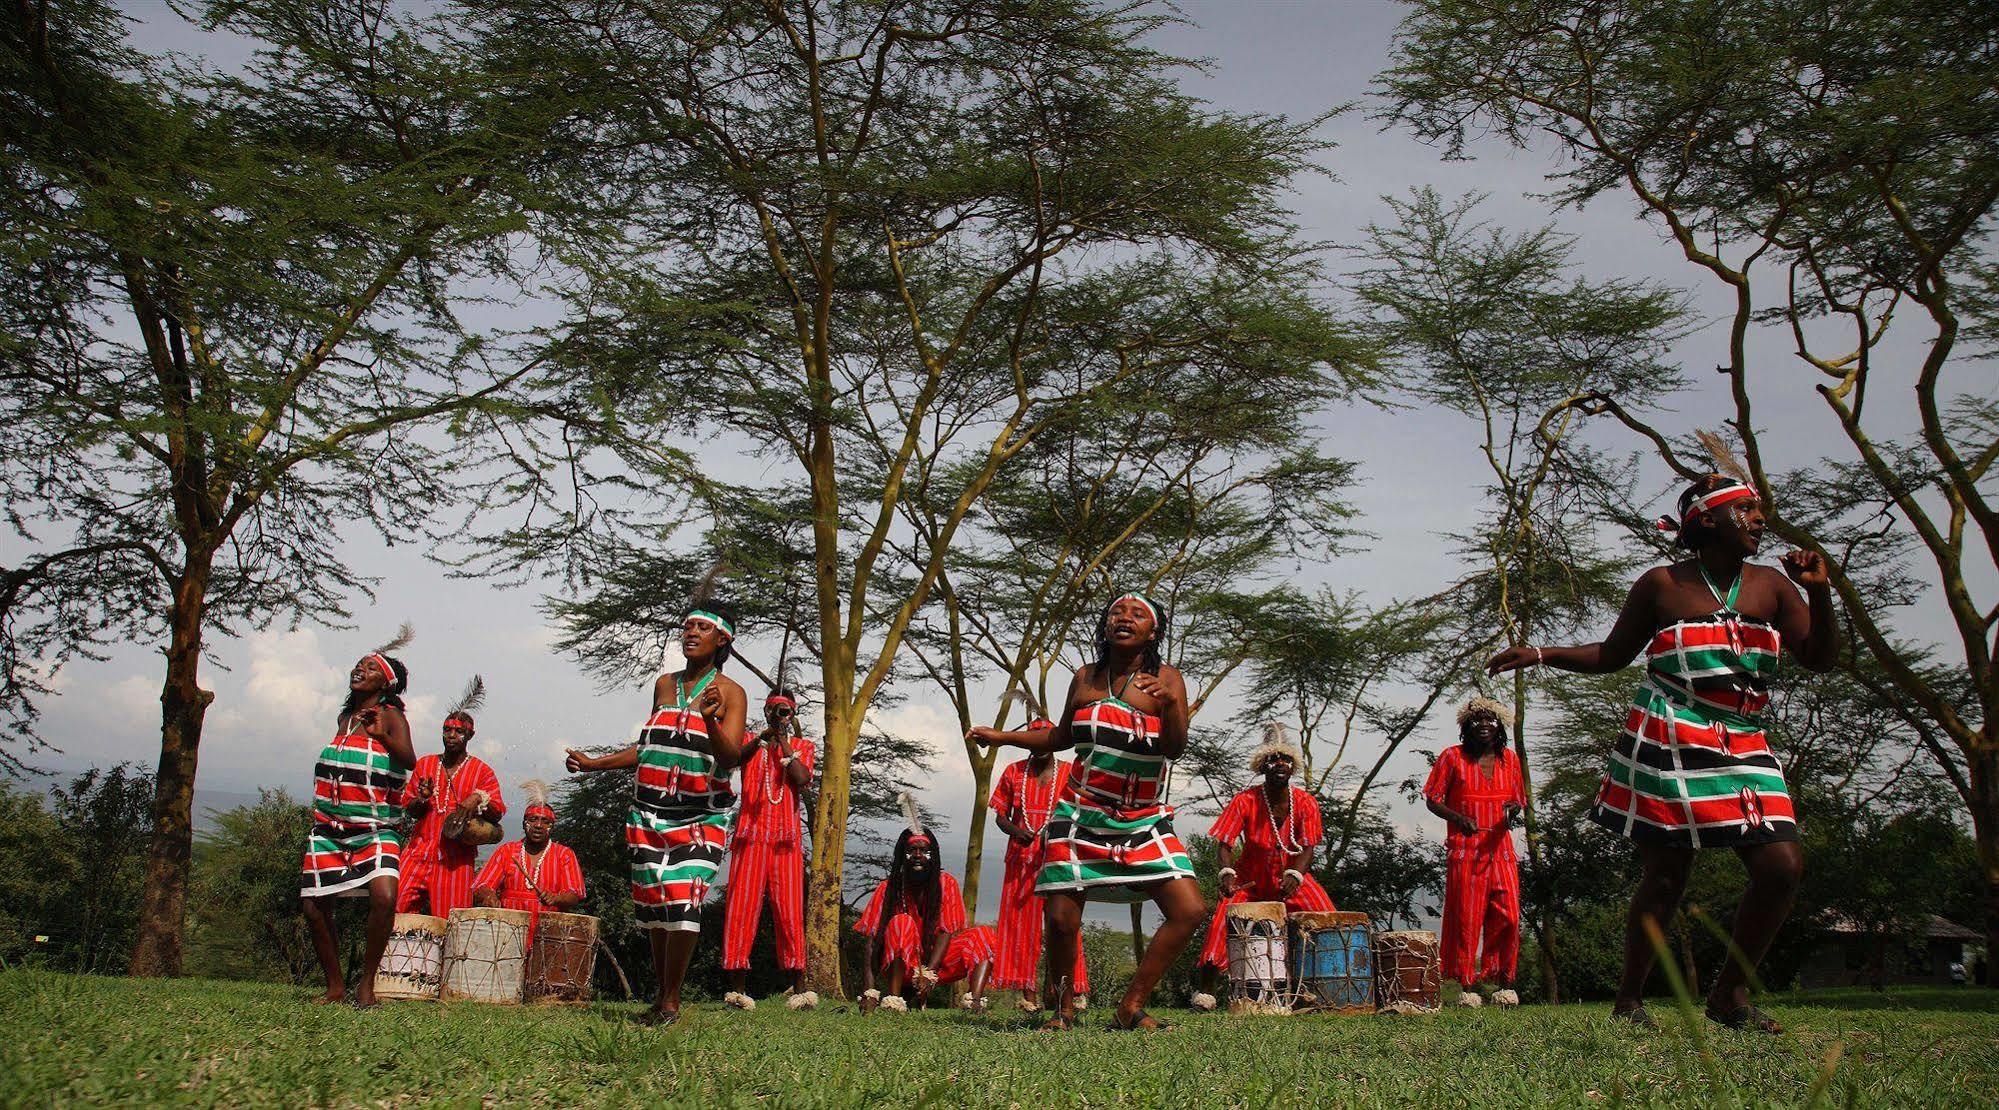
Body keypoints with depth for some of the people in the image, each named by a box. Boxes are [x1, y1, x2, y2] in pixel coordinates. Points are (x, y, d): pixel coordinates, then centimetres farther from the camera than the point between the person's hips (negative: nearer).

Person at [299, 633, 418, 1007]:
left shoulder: (390, 716, -5)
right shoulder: (345, 717, 14)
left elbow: (408, 759, -25)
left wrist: (382, 735, -41)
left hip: (375, 831, -6)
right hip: (328, 831, 6)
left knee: (384, 896, -26)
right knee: (313, 906, 2)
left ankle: (366, 982, -10)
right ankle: (335, 985, 18)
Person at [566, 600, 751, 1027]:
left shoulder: (730, 692, -1)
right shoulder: (664, 684, 14)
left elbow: (732, 756, -12)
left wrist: (710, 720, -30)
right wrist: (595, 763, 24)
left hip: (702, 816, -5)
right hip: (649, 812, 5)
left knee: (683, 902, -15)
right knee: (653, 905, 4)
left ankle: (671, 1000, -5)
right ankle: (660, 995, 14)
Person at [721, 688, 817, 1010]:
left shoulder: (802, 746, 16)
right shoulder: (750, 741, 15)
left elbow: (802, 779, -3)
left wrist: (783, 741, -2)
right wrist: (760, 740, -20)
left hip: (787, 837, 0)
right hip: (751, 833, 0)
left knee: (789, 909, -4)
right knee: (742, 905, -5)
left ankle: (799, 986, -4)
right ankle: (737, 987, -4)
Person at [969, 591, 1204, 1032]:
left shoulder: (1167, 679, -1)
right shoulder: (1085, 678, 6)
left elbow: (1176, 748, -14)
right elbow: (1061, 737, 21)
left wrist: (1169, 702, -31)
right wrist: (1000, 736, 17)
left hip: (1145, 822, -1)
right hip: (1082, 815, 1)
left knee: (1189, 911, -13)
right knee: (1062, 919, -6)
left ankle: (1131, 1008, 0)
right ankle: (1062, 1009, 19)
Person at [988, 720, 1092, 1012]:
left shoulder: (1069, 773, 6)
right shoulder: (1014, 771, 11)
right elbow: (1000, 815, 10)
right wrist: (1014, 830, -11)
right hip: (1021, 857, 2)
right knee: (1020, 921, -2)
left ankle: (1077, 988, -4)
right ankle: (1028, 990, 1)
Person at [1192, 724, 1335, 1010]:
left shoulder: (1305, 803, -9)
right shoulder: (1245, 801, -15)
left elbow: (1307, 848, -14)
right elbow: (1224, 844, -19)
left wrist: (1294, 875, -34)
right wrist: (1227, 874, -38)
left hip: (1292, 878, 2)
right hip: (1251, 879, -2)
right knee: (1223, 918, -23)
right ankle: (1207, 989, -13)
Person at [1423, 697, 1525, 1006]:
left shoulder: (1510, 760, 12)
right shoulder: (1452, 757, 1)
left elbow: (1519, 801, 19)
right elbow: (1432, 800, 2)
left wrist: (1513, 811, -5)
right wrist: (1458, 818, -16)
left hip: (1501, 849, 3)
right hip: (1464, 850, -3)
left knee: (1508, 917, -3)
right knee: (1465, 919, -3)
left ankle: (1503, 982, 10)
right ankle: (1467, 984, 6)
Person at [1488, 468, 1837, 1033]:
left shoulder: (1771, 585, 11)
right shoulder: (1662, 585, 3)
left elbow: (1819, 658, 6)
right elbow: (1611, 655, 12)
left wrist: (1819, 590, -8)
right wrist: (1540, 654, 2)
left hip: (1743, 747, 4)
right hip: (1669, 746, -4)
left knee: (1783, 865, -8)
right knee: (1666, 875, -4)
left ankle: (1730, 993, 10)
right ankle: (1628, 998, 12)